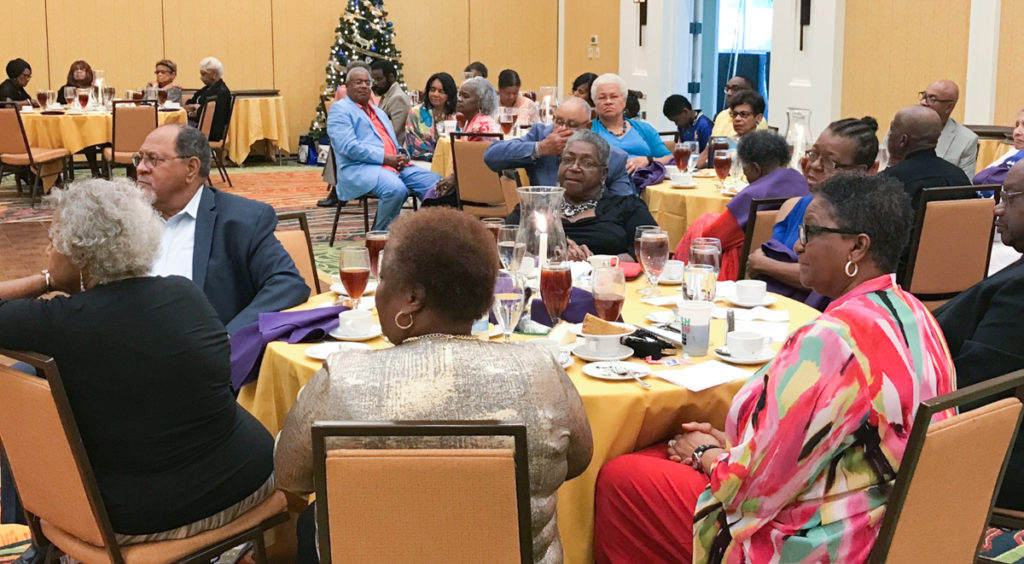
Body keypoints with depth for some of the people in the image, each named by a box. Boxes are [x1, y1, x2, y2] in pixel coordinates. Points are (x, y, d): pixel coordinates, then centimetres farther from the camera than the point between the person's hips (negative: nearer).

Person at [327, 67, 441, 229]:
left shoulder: (379, 112, 30)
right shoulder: (340, 109, 4)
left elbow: (395, 143, 30)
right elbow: (348, 147, -11)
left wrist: (402, 156, 3)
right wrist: (385, 158, -15)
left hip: (396, 166, 8)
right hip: (360, 169, -8)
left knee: (436, 183, -14)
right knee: (397, 189, -36)